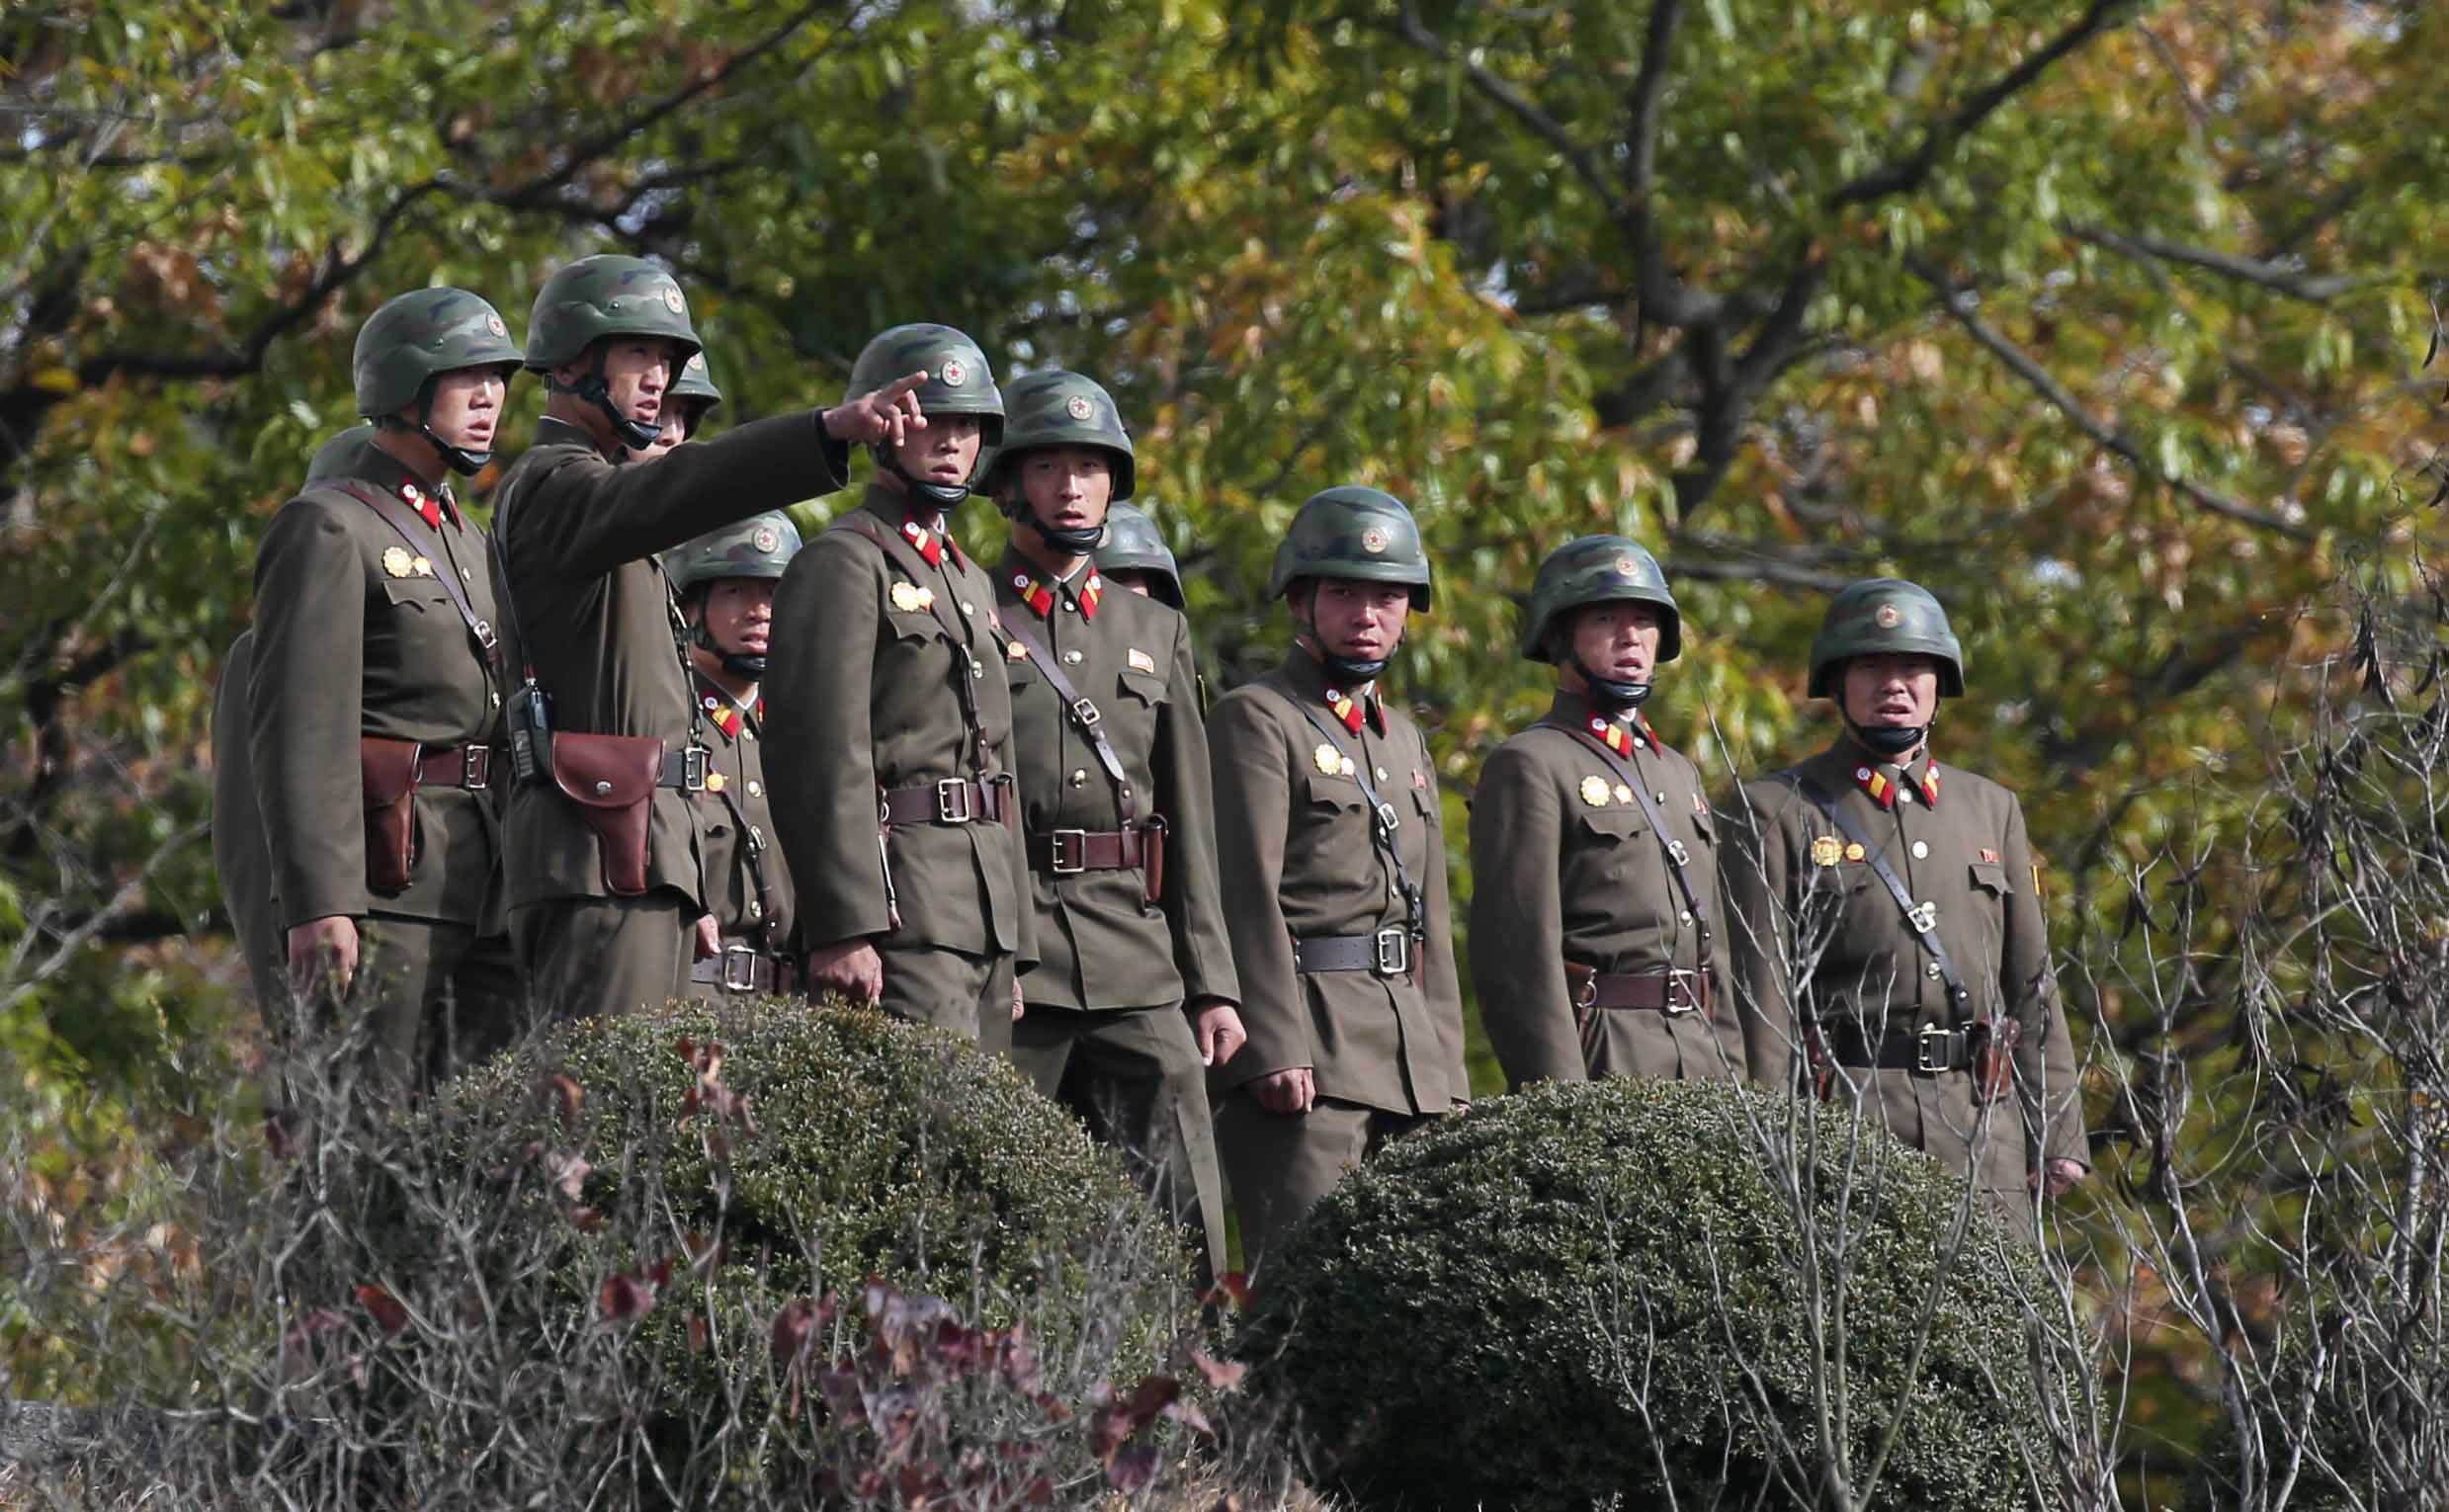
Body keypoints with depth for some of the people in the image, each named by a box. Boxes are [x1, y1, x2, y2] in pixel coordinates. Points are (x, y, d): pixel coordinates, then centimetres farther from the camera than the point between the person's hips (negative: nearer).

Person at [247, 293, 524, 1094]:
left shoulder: (466, 541, 23)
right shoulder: (326, 530, -5)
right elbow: (296, 728, -14)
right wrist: (316, 902, -22)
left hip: (480, 893, 9)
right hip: (384, 887, -9)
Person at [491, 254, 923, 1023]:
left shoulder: (593, 507, 26)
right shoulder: (552, 485, -7)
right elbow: (673, 491, -30)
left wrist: (685, 896, 25)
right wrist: (831, 430, -44)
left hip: (646, 855, 10)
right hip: (602, 869, -10)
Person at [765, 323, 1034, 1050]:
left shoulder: (969, 580, 24)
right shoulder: (843, 563, -5)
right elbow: (825, 754, -15)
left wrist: (1013, 951, 21)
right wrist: (843, 929, -23)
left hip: (983, 909, 9)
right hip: (902, 914, -9)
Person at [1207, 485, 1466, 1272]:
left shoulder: (1404, 739, 23)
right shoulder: (1256, 721, -3)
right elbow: (1247, 893, -12)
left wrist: (1448, 1071, 17)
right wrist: (1275, 1051, -20)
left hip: (1410, 1054, 8)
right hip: (1306, 1050, -8)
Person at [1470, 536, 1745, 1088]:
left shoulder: (1678, 773, 23)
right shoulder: (1526, 768, -4)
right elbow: (1521, 949, -12)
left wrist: (1732, 1080, 16)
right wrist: (1559, 1098, -20)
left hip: (1698, 1063, 8)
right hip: (1594, 1062, -8)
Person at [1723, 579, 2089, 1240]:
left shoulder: (1991, 808, 19)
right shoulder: (1779, 813, 4)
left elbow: (2032, 985, 17)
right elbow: (1763, 1000, -3)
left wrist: (2057, 1136, 9)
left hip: (1987, 1126, 4)